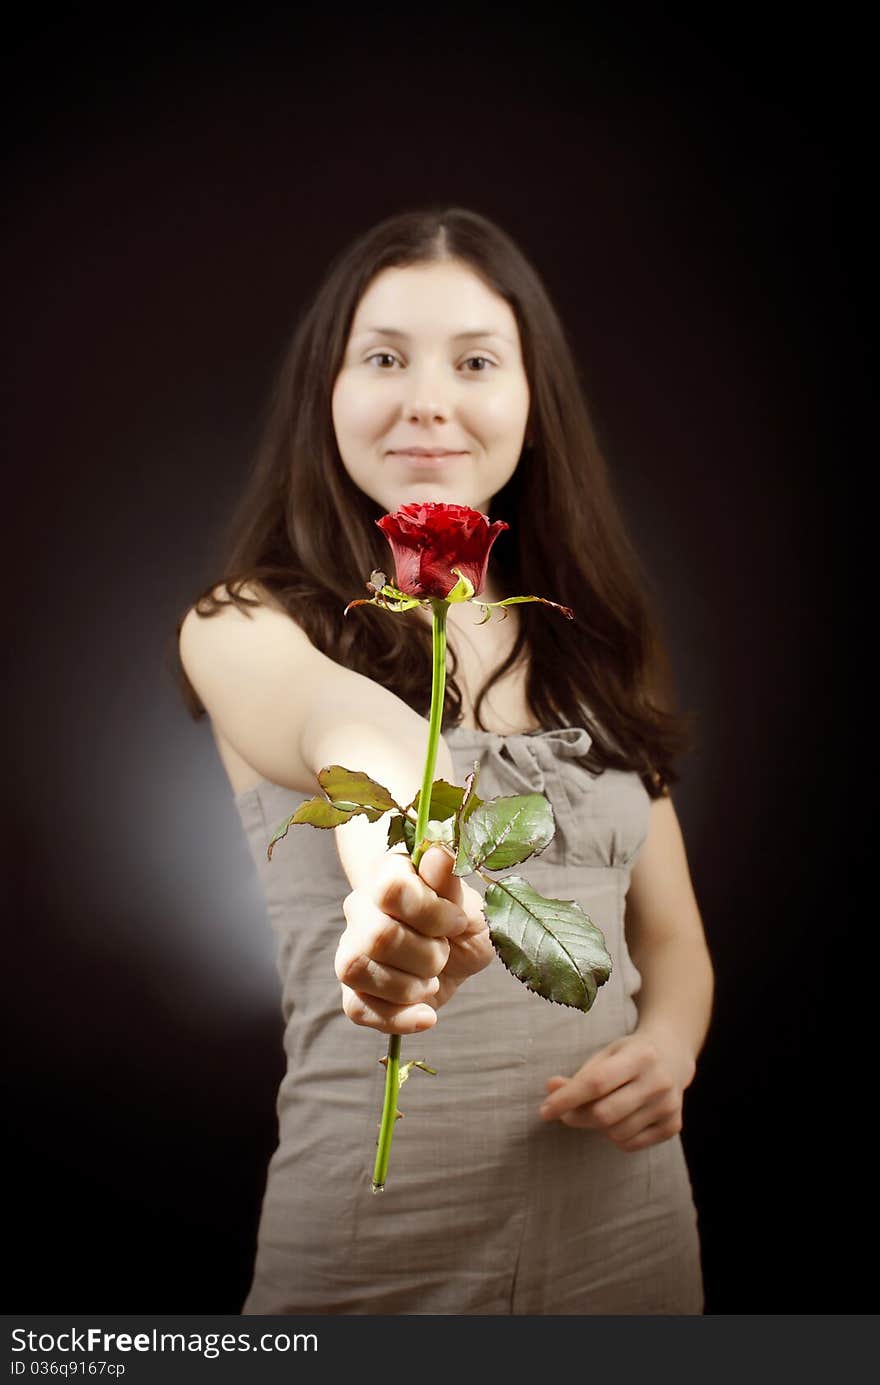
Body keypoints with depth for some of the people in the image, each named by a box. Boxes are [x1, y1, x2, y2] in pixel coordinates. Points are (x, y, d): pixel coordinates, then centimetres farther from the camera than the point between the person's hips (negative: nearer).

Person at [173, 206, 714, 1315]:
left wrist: (667, 1046, -11)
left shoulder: (594, 647, 5)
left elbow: (671, 934, 9)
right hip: (377, 1233, -3)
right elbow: (346, 733, -31)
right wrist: (406, 890, -51)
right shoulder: (247, 629, -7)